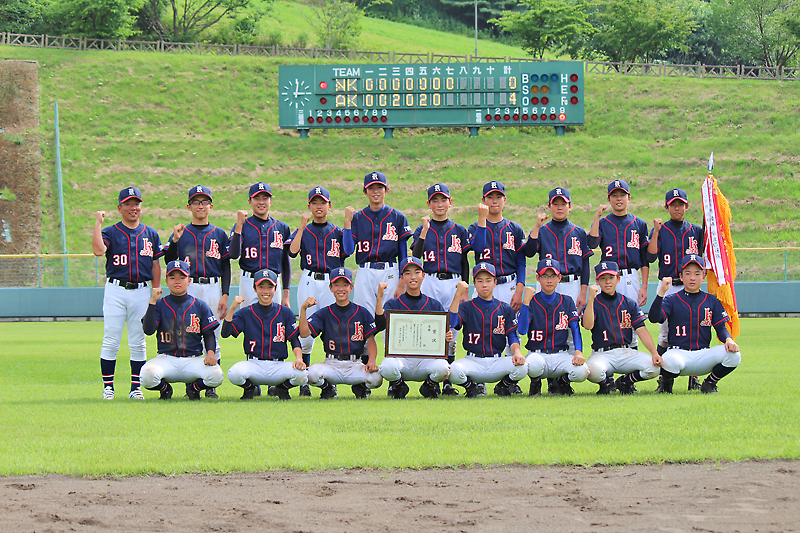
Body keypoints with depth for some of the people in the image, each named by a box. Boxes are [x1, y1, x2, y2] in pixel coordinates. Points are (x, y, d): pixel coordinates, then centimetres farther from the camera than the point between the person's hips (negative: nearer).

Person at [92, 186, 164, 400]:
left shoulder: (151, 234, 12)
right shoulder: (110, 233, 3)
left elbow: (155, 264, 14)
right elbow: (98, 250, -18)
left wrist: (156, 293, 7)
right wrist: (98, 223, -15)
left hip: (141, 292, 2)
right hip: (115, 291, -2)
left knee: (138, 343, 5)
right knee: (111, 341, -3)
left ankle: (135, 387, 11)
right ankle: (108, 386, 4)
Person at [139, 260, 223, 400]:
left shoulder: (200, 306, 10)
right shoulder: (159, 305, 6)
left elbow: (209, 334, 9)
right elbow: (148, 330, -9)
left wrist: (210, 352, -12)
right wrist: (153, 301, -14)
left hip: (193, 360, 1)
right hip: (166, 359, -1)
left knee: (216, 375, -30)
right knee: (148, 374, -34)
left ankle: (193, 388, 7)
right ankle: (165, 389, 5)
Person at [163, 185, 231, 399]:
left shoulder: (219, 234, 12)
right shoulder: (180, 233, 11)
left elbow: (226, 266, 9)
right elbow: (169, 263, 2)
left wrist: (225, 295, 0)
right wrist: (175, 241, -12)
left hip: (213, 288, 0)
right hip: (187, 289, 0)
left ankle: (211, 386, 3)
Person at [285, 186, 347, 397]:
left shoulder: (337, 231, 15)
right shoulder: (303, 231, 13)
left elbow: (348, 250, 3)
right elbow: (292, 251, -7)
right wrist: (303, 226, -10)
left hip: (332, 283, 1)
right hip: (308, 283, -1)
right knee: (306, 333, -6)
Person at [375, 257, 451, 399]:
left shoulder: (434, 305, 13)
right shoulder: (393, 304, 8)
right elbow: (380, 325, -10)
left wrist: (447, 337, -16)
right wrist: (379, 297, -18)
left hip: (427, 358, 1)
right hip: (400, 357, -1)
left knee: (442, 367, -33)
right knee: (388, 367, -36)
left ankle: (429, 386, 5)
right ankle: (398, 387, 3)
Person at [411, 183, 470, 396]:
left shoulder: (459, 231, 13)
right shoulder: (422, 229, 8)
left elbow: (465, 262, 13)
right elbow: (416, 256, -7)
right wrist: (424, 231, -14)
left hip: (453, 283, 2)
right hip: (429, 282, -1)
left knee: (451, 332, 0)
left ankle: (448, 382, 4)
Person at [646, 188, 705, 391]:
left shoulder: (696, 231, 12)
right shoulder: (659, 231, 6)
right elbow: (651, 257, -7)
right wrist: (656, 231, -14)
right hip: (668, 287, -1)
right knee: (665, 333, -4)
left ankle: (694, 377, 5)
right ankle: (663, 377, 3)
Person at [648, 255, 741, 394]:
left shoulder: (712, 301, 14)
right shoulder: (672, 300, 4)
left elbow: (721, 328, 9)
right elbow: (654, 318, -13)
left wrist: (728, 339, -14)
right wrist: (662, 292, -24)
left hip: (703, 354, 3)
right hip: (678, 352, -3)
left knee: (733, 355, -24)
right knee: (671, 361, -40)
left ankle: (710, 383, 5)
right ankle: (666, 382, 0)